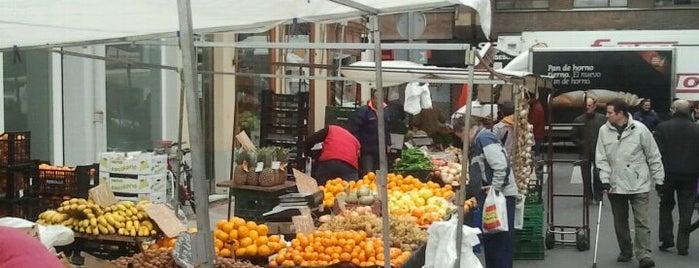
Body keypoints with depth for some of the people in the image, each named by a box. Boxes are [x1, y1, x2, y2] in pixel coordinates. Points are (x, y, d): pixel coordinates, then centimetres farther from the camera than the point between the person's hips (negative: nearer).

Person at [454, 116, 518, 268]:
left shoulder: (484, 138, -13)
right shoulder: (478, 141, 19)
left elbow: (501, 167, -23)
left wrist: (494, 189, -23)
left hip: (500, 196, -10)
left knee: (500, 240, -6)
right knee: (490, 238, 16)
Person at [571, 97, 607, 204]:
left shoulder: (603, 119, 2)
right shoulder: (578, 120, 5)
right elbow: (574, 136, 9)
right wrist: (581, 144, -3)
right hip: (584, 153, 2)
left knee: (598, 175, -9)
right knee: (586, 176, 4)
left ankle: (598, 197, 3)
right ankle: (588, 197, 14)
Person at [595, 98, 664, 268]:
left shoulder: (640, 129, -8)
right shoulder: (604, 131, 0)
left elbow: (654, 156, -2)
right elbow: (601, 158, 2)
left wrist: (658, 179, 0)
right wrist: (605, 179, -9)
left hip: (639, 184, -3)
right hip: (615, 185, 3)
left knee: (641, 221, -7)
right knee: (620, 222, 13)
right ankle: (626, 252, 28)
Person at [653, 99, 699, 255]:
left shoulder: (662, 127, -6)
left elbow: (658, 153, -9)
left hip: (668, 173, -1)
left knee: (666, 206, 15)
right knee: (686, 210, 5)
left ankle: (666, 239, 11)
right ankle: (682, 244, 5)